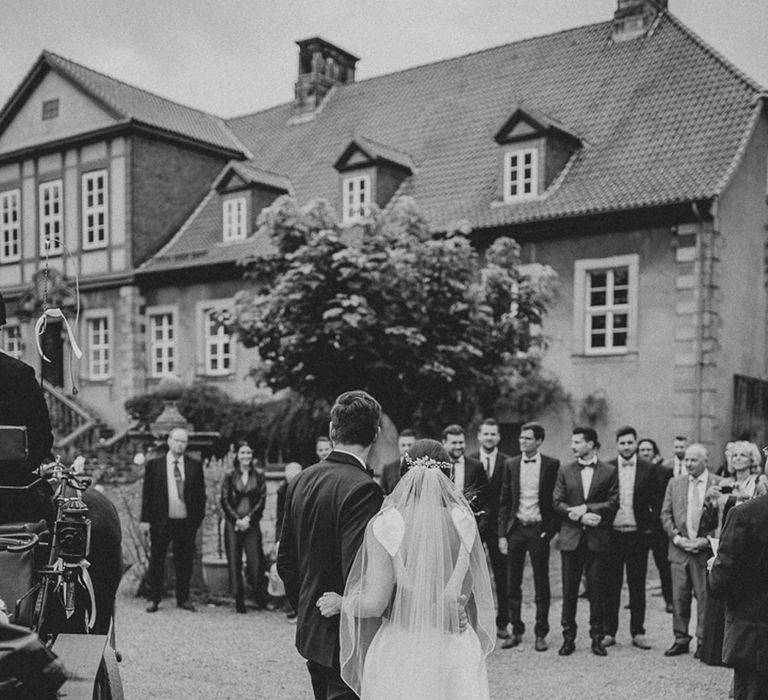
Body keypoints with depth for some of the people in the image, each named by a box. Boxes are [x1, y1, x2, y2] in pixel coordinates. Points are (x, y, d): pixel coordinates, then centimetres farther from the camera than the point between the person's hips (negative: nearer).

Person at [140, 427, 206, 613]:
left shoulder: (195, 465, 5)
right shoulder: (154, 465, 2)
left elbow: (201, 494, 7)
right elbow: (147, 493, 2)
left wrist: (198, 517, 0)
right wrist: (145, 520, -4)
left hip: (186, 522, 1)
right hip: (161, 521, -1)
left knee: (184, 561, 7)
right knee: (156, 561, 5)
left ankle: (183, 599, 19)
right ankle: (154, 599, 16)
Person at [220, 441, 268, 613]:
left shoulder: (259, 475, 5)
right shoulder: (229, 476, 4)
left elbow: (262, 499, 1)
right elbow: (224, 500, 1)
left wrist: (248, 518, -9)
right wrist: (237, 520, -9)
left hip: (252, 523, 0)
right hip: (233, 523, 1)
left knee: (255, 560, -7)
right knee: (234, 561, 0)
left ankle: (261, 599, 5)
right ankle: (238, 600, 7)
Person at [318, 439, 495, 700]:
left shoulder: (386, 524, -12)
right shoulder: (463, 522, -4)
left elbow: (375, 603, -12)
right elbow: (472, 592, 5)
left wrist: (340, 603, 6)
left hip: (400, 652, -2)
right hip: (456, 653, 2)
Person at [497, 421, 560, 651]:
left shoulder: (551, 465, -1)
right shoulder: (511, 465, 7)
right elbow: (504, 502, 8)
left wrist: (551, 529, -8)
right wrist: (502, 534, 2)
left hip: (539, 529, -3)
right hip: (515, 529, 3)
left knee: (541, 584, 4)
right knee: (513, 583, 6)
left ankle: (541, 634, 13)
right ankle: (516, 631, 17)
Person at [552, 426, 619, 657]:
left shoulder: (609, 472, 4)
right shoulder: (565, 471, 9)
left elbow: (613, 503, -4)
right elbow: (557, 502, 2)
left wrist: (585, 508, -14)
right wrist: (580, 516, -12)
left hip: (597, 539, -2)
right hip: (571, 538, 2)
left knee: (597, 590, 3)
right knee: (569, 590, 4)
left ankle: (597, 637, 14)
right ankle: (568, 637, 13)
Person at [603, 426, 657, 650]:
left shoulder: (648, 470, 2)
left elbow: (654, 502, 3)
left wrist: (649, 527, -5)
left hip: (638, 534, 0)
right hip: (612, 534, 0)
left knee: (637, 586, 7)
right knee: (611, 586, 5)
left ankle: (637, 632, 15)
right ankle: (609, 631, 13)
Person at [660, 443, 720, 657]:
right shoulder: (674, 483, 9)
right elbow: (665, 514, 8)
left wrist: (706, 541, -12)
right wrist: (677, 537, -6)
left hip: (705, 549, -3)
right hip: (679, 549, 3)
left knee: (704, 597, 2)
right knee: (679, 597, 7)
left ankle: (703, 641, 14)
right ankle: (681, 640, 17)